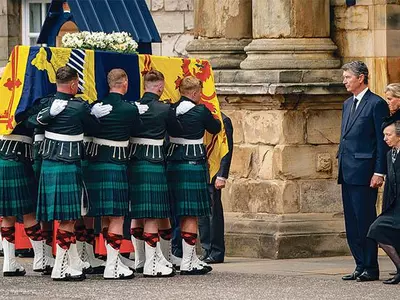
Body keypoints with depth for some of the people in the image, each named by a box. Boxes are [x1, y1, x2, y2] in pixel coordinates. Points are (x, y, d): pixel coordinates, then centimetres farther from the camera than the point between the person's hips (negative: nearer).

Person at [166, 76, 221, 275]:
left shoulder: (171, 110, 4)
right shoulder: (200, 111, -10)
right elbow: (215, 128, 6)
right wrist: (213, 117, 28)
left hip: (173, 163, 6)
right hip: (194, 164, -6)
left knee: (184, 215, 14)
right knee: (191, 215, -3)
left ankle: (192, 259, 22)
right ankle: (187, 263, -5)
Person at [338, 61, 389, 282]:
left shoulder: (377, 104, -7)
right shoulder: (348, 104, 18)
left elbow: (383, 141, -10)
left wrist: (379, 172, -15)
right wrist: (340, 161, 16)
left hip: (364, 172, -8)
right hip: (347, 172, 8)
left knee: (365, 220, -6)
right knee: (352, 223, 8)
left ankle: (370, 269, -1)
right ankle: (361, 266, 14)